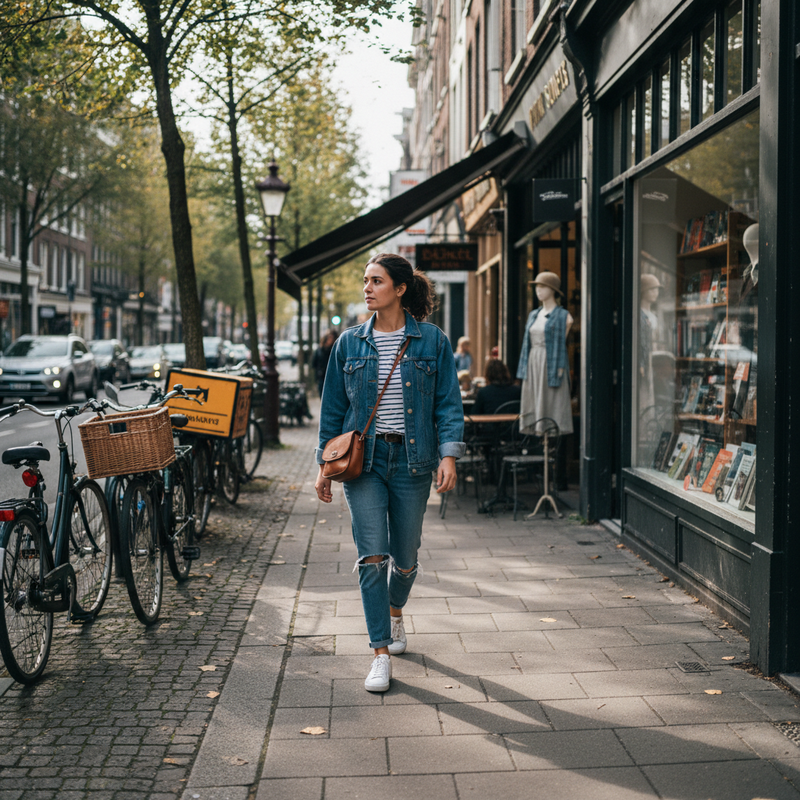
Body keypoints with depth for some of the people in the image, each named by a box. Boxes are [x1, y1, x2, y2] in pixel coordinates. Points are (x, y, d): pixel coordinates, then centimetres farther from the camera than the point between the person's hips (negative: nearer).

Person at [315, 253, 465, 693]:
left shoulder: (431, 341, -1)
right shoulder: (350, 343, 4)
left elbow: (448, 403, -1)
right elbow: (333, 407, 10)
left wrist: (449, 454, -13)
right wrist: (325, 464, 9)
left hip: (411, 459, 0)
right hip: (362, 458, 0)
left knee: (405, 557, 11)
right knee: (372, 558, -9)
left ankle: (396, 614, 43)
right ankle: (381, 654, -2)